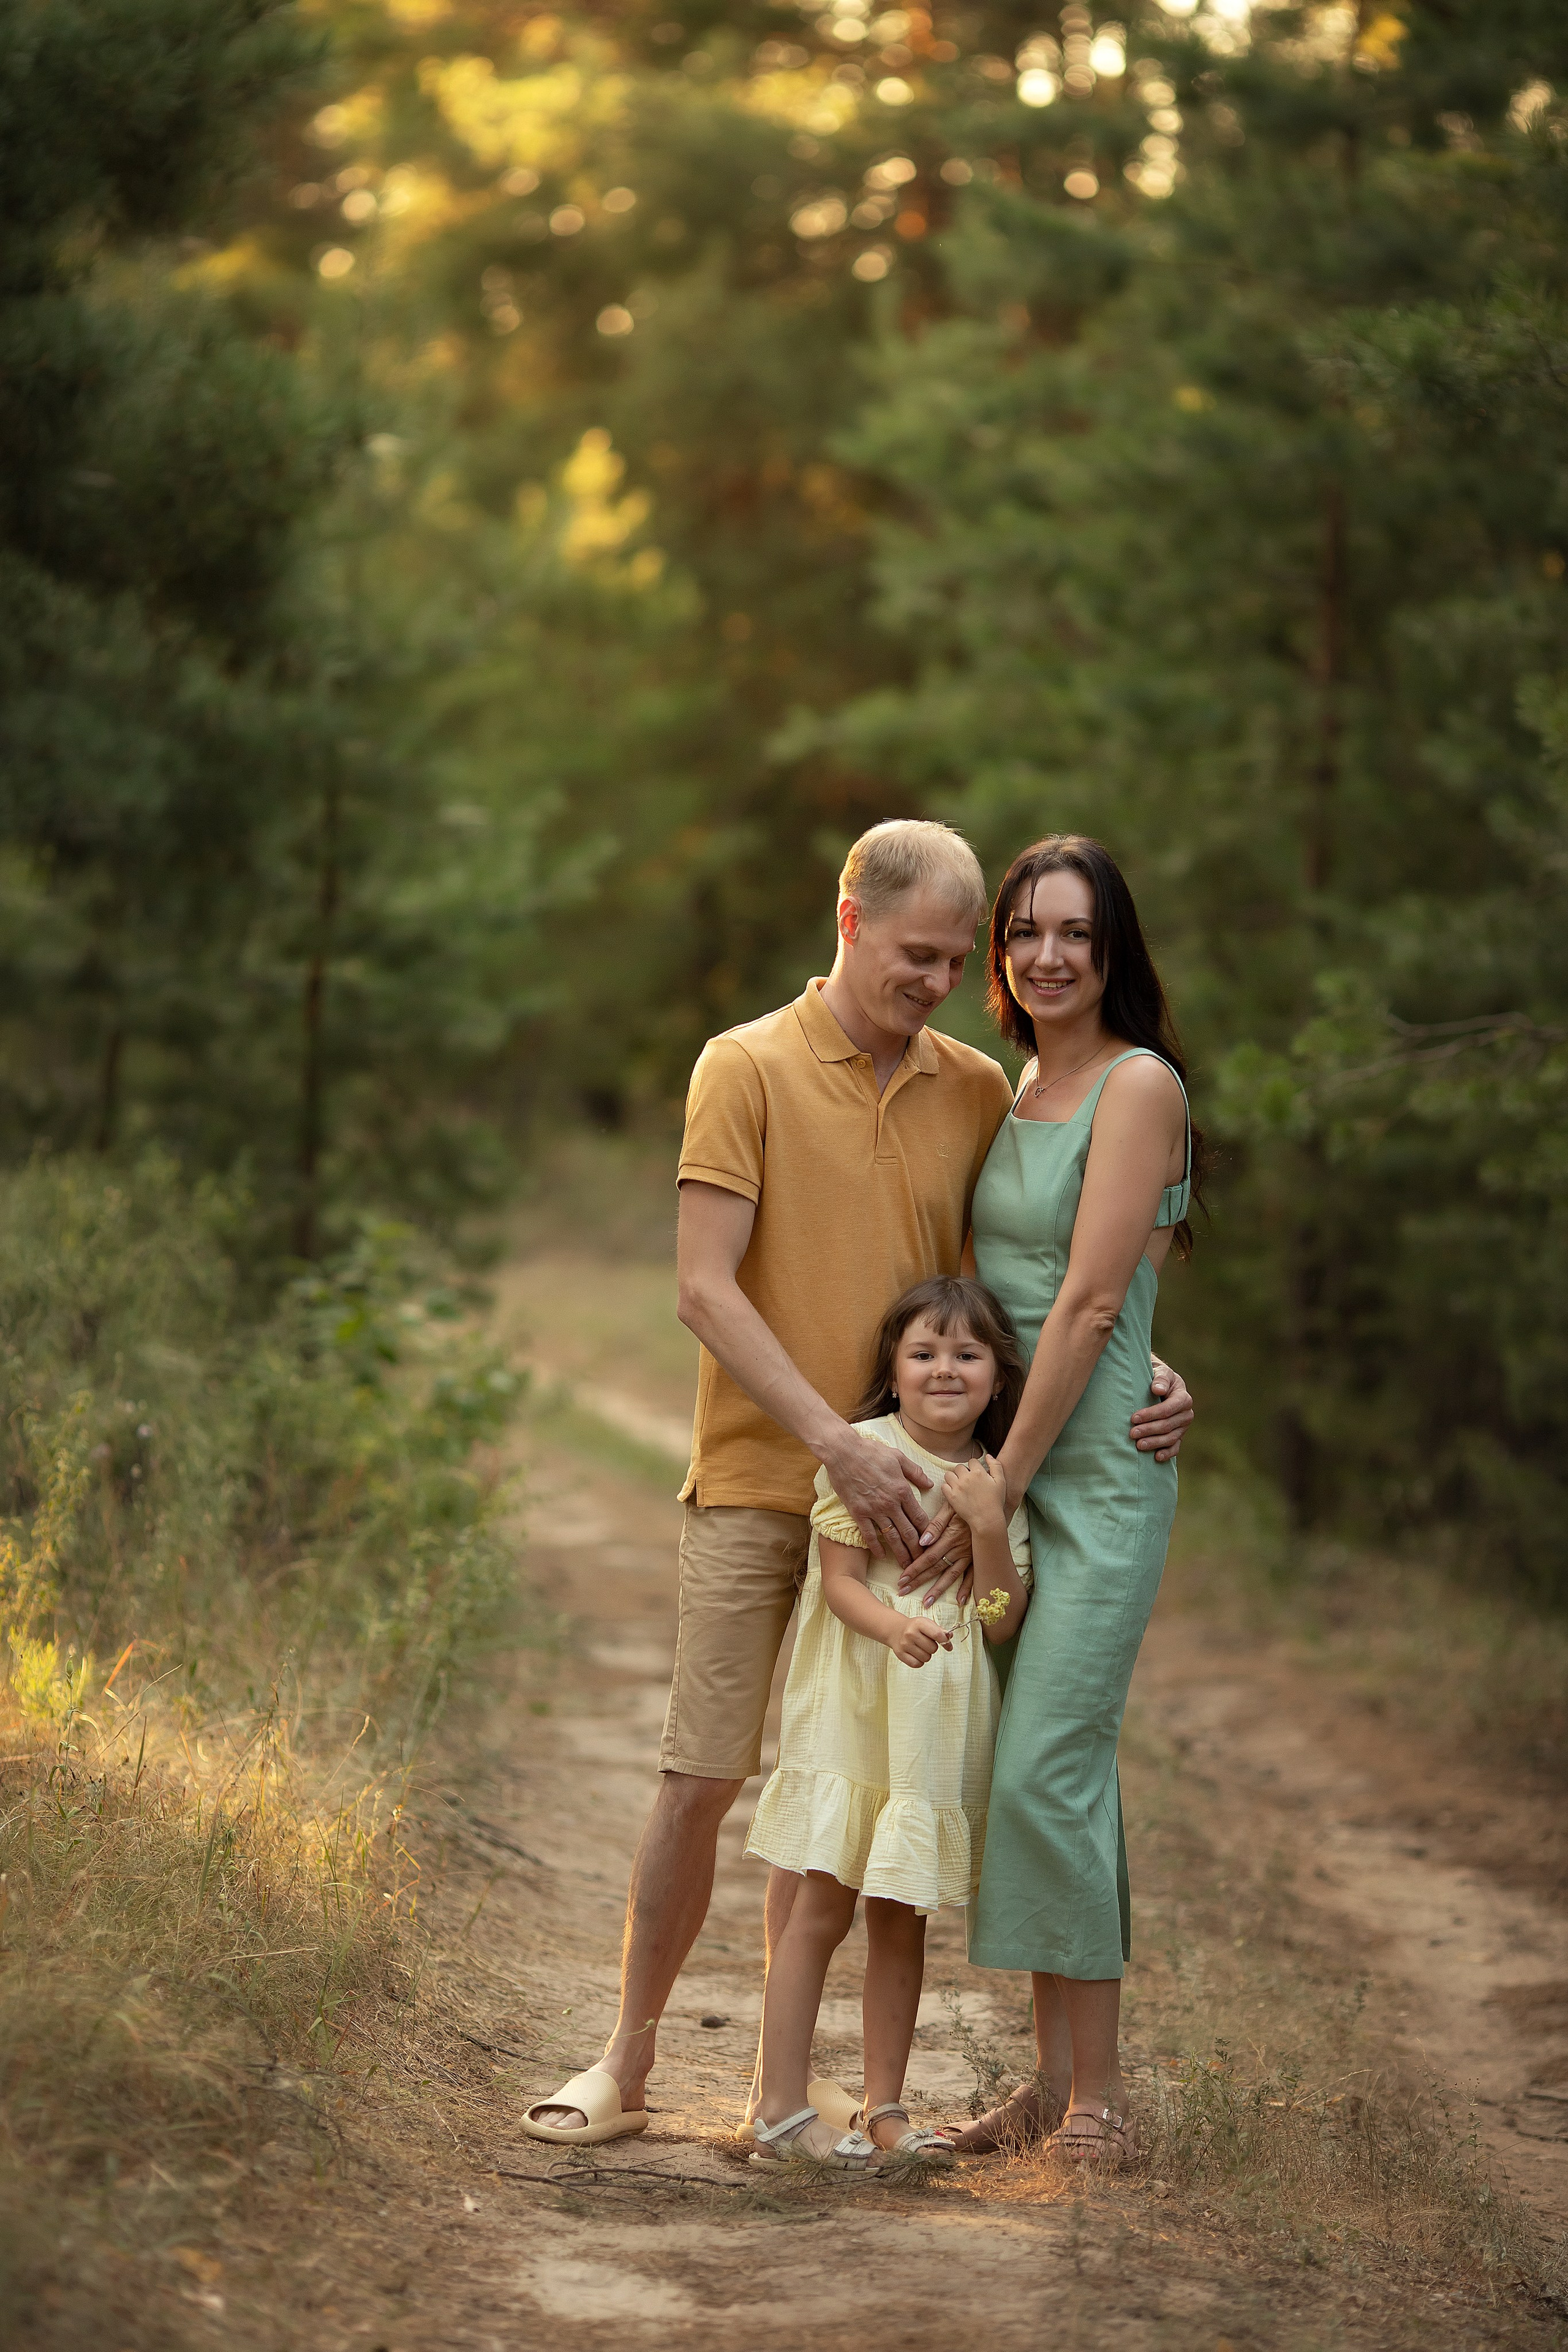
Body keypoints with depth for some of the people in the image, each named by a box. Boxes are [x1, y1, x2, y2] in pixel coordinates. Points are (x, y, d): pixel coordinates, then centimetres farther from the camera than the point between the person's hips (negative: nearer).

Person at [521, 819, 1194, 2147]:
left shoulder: (978, 1090, 8)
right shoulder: (749, 1068, -5)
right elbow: (706, 1288, -10)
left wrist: (1149, 1373, -3)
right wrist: (838, 1446, -18)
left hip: (904, 1496, 3)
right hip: (760, 1486, -3)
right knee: (701, 1779, -2)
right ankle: (628, 2064, 11)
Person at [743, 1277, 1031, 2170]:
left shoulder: (999, 1484, 7)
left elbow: (1005, 1623, 1)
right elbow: (840, 1581, -10)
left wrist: (989, 1527, -12)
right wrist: (895, 1626, -29)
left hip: (941, 1727, 4)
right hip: (856, 1715, -4)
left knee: (903, 1915, 9)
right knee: (823, 1909, -5)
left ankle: (885, 2107, 16)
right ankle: (783, 2109, -1)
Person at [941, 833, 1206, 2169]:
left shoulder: (1139, 1085, -10)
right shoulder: (1010, 1092, 14)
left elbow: (1090, 1302, -14)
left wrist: (1004, 1481, -14)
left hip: (1096, 1466, -7)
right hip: (1002, 1456, 7)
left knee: (1047, 1768, -11)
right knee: (1024, 1770, 8)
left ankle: (1099, 2099, -3)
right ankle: (1052, 2078, 15)